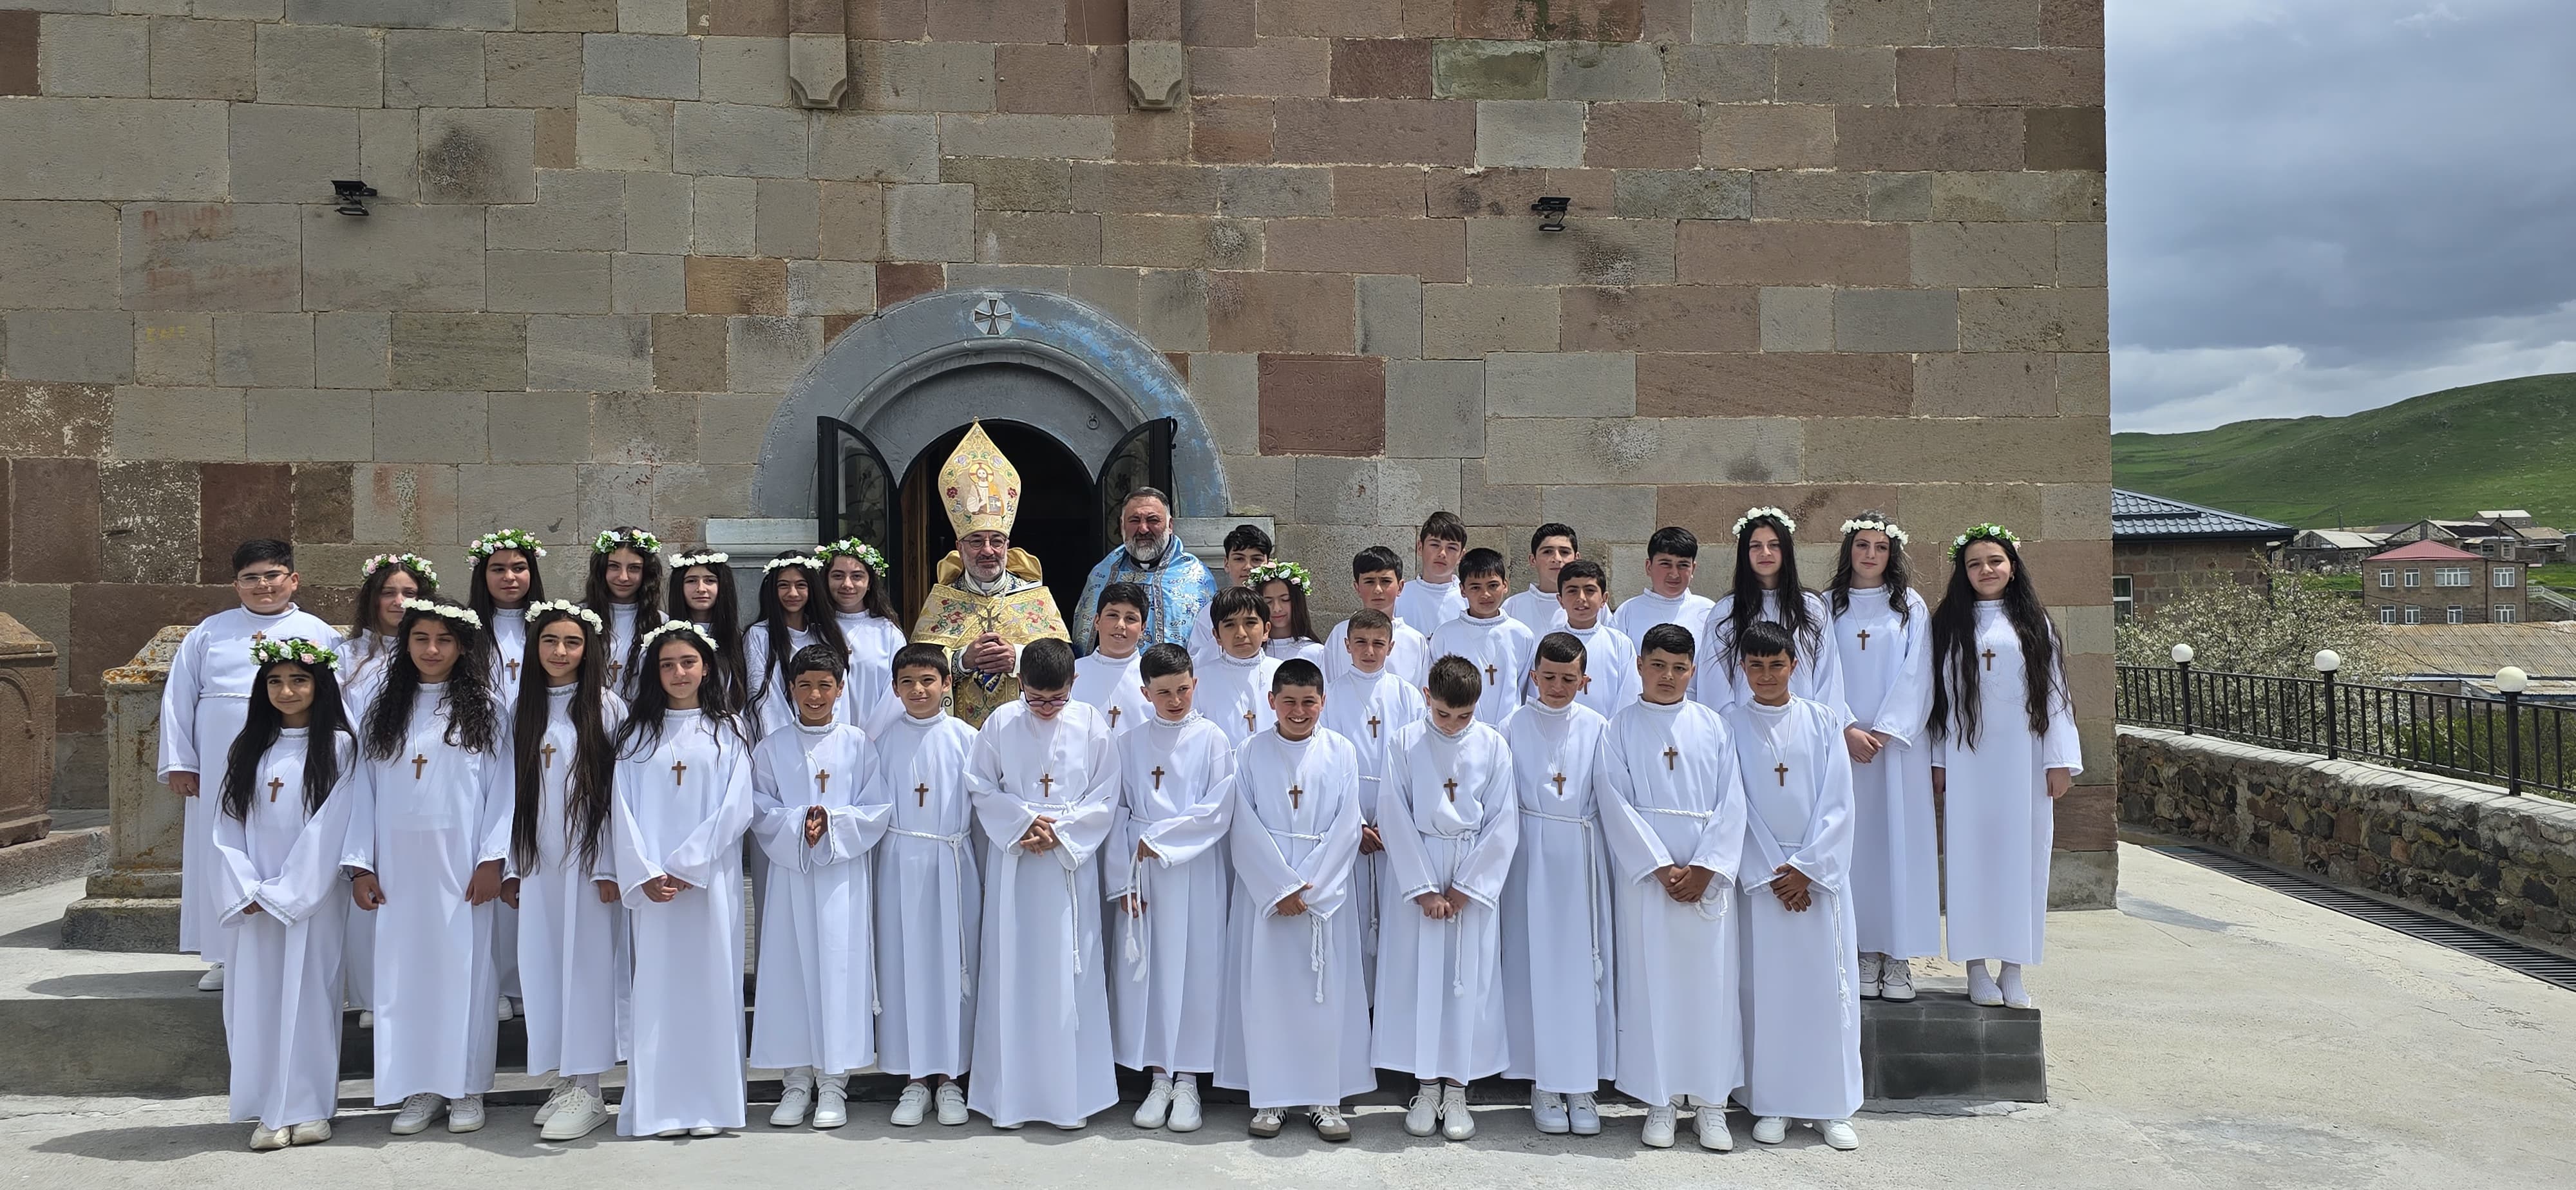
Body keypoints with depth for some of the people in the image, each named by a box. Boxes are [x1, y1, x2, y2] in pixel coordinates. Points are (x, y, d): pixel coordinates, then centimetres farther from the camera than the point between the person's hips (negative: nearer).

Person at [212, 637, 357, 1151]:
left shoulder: (338, 747, -3)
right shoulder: (247, 750, 10)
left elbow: (331, 828, -9)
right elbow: (229, 828, 6)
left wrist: (283, 892, -11)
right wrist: (248, 890, -7)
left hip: (313, 893, -4)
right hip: (254, 900, 4)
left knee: (308, 994, -1)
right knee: (259, 997, 3)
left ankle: (309, 1107, 7)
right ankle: (268, 1112, 9)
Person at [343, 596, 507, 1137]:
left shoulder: (482, 710, 3)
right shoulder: (385, 711, 10)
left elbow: (500, 787, -2)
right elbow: (366, 789, 8)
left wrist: (492, 858, -10)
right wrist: (360, 864, 1)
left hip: (460, 863, -3)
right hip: (398, 863, 3)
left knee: (463, 966, -1)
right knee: (404, 969, 4)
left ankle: (466, 1086, 9)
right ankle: (419, 1088, 12)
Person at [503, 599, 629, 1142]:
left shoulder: (608, 708, -4)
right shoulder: (521, 711, 10)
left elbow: (618, 792, -7)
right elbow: (513, 791, 10)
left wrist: (611, 866, -12)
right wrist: (509, 865, 7)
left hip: (589, 856, -5)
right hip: (536, 859, 5)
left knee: (588, 964, -2)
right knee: (542, 966, 6)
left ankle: (588, 1089, 4)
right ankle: (563, 1082, 16)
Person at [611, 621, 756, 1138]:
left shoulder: (728, 729, 7)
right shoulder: (636, 733, 11)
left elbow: (736, 808, -2)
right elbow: (623, 808, 4)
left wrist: (685, 866, -10)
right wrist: (645, 873, -8)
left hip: (711, 877, -1)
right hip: (651, 881, 1)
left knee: (710, 980, -2)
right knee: (657, 984, 0)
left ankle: (709, 1104, 3)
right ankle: (660, 1107, 4)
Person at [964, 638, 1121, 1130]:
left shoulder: (1092, 726, -1)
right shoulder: (1000, 724, 0)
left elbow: (1105, 799, 0)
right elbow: (981, 788, 4)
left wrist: (1059, 831, -11)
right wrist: (1023, 821, -11)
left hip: (1072, 864, -1)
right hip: (1013, 864, 1)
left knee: (1070, 974, 1)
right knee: (1012, 973, 4)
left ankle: (1072, 1094, 9)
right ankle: (1011, 1093, 13)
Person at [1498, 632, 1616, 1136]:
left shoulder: (1597, 728, 5)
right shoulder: (1515, 726, 3)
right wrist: (1502, 856, -4)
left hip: (1582, 858, 1)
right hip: (1531, 857, -1)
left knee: (1584, 963, 1)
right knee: (1535, 965, 1)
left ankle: (1582, 1084, 9)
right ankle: (1544, 1084, 9)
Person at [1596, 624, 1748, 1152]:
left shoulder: (1714, 727, 7)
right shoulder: (1621, 728, 2)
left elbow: (1731, 803, 2)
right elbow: (1616, 803, -5)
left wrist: (1704, 868, -9)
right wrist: (1662, 868, -12)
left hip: (1708, 875, 1)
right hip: (1645, 872, -1)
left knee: (1711, 982, 2)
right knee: (1651, 982, 1)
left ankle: (1710, 1102, 12)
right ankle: (1661, 1101, 11)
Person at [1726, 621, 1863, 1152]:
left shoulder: (1824, 721, 5)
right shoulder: (1731, 725, 2)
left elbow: (1837, 803, 0)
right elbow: (1736, 806, -2)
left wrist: (1807, 867, -9)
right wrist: (1773, 872, -9)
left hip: (1820, 872, 1)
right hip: (1759, 872, -1)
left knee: (1827, 983, 1)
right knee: (1766, 985, 0)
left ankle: (1832, 1106, 9)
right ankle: (1771, 1105, 9)